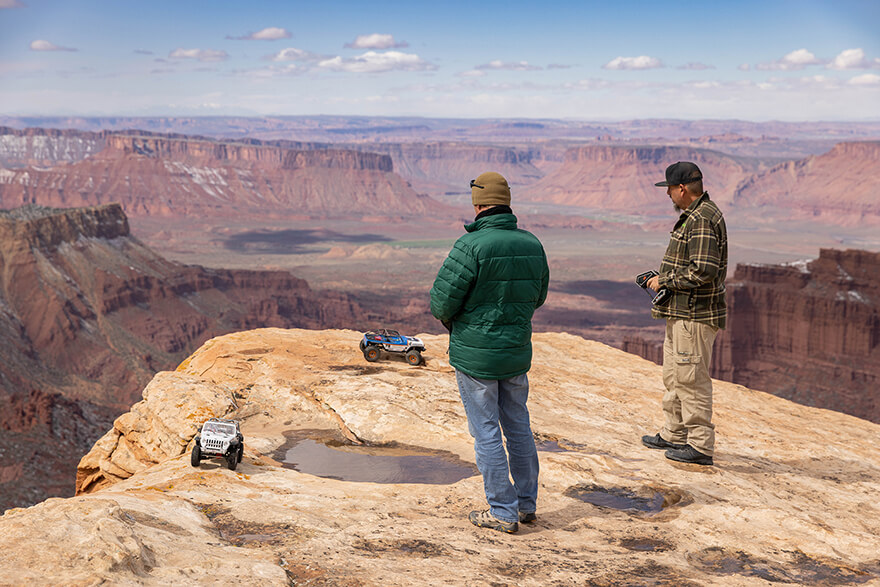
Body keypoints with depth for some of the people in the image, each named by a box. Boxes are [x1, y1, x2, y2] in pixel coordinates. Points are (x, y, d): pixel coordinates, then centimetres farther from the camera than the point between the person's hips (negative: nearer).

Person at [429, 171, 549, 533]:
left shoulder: (472, 246, -19)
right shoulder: (532, 244, 1)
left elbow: (442, 302, -16)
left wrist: (449, 317, 5)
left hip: (475, 355, -6)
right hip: (517, 353, 6)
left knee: (486, 433, 4)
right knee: (518, 428, 18)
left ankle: (503, 512, 10)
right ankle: (527, 504, 28)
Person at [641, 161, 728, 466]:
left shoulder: (703, 220, -19)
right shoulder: (693, 215, 16)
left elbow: (703, 272, -26)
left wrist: (664, 281, -15)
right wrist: (661, 277, 11)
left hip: (695, 314, -11)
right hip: (681, 311, 11)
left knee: (691, 378, -5)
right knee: (674, 375, 19)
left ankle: (700, 446, 4)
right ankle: (674, 434, 31)